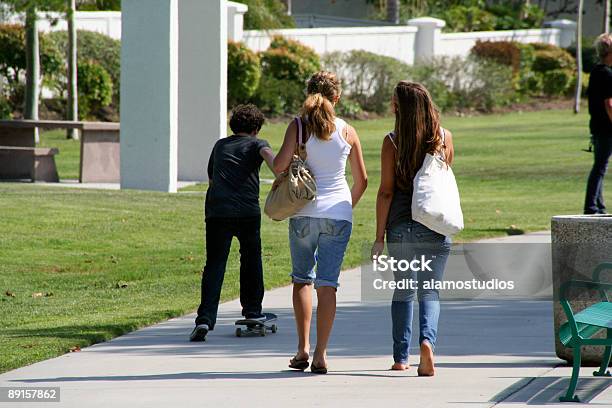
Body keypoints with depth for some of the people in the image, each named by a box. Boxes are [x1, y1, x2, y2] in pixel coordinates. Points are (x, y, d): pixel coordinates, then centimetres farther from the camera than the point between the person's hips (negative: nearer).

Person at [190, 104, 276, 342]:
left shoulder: (220, 146, 24)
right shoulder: (256, 144, 12)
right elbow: (268, 154, -13)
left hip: (216, 212, 2)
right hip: (247, 212, -2)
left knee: (214, 265, -2)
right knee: (251, 259, 20)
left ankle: (205, 318, -19)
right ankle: (252, 311, 30)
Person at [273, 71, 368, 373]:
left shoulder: (298, 125, -3)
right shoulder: (347, 132, 3)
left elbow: (280, 164, -15)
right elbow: (361, 180, 9)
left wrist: (282, 178, 8)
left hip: (304, 212, 0)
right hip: (338, 214, 0)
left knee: (302, 278, 15)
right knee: (327, 283, 1)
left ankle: (303, 348, 7)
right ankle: (321, 354, -4)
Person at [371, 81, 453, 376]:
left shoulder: (392, 142, -7)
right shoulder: (444, 138, 0)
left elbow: (386, 191, -7)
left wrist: (380, 237, -4)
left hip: (401, 227, -1)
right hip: (436, 227, 1)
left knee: (403, 291, 13)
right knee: (429, 291, 6)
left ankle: (400, 357, 15)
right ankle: (427, 340, -20)